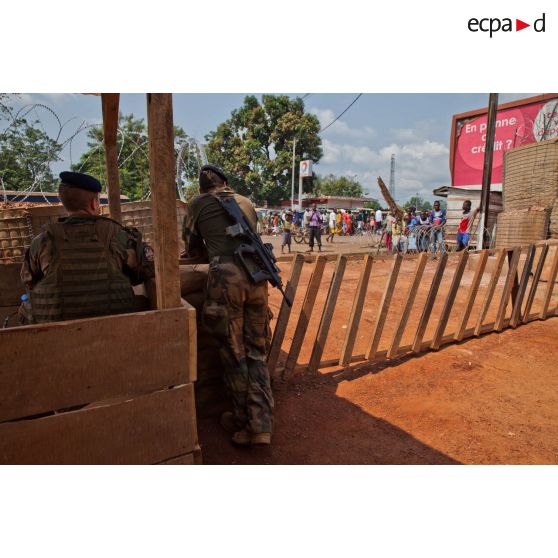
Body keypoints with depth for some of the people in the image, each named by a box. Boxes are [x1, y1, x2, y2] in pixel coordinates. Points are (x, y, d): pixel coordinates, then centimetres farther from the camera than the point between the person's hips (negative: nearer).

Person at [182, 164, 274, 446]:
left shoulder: (197, 204, 14)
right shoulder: (246, 202, 24)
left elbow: (192, 249, 20)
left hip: (225, 277, -3)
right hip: (256, 275, 4)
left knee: (234, 353, 9)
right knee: (257, 352, 12)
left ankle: (242, 421, 22)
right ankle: (260, 426, 11)